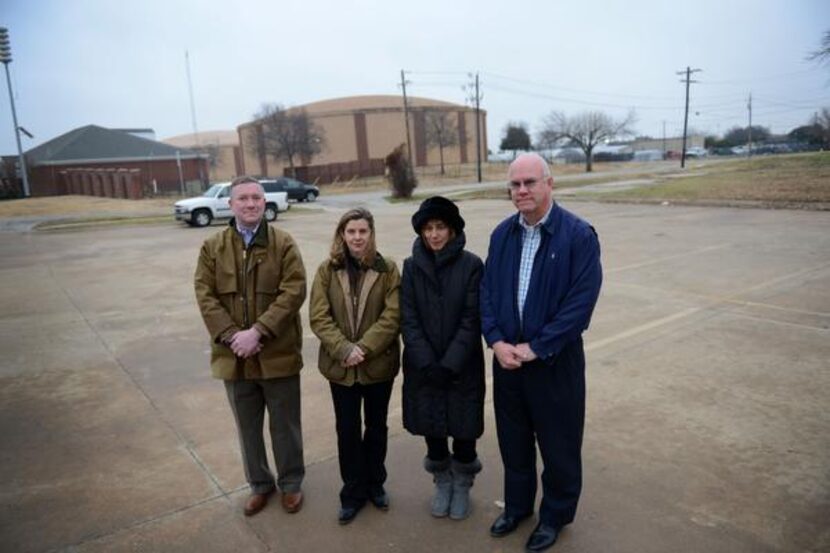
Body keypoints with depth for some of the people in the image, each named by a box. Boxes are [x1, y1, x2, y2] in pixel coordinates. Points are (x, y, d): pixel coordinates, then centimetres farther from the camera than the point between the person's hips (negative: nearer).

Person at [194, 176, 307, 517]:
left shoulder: (283, 244, -4)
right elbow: (205, 296, -4)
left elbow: (293, 292, -13)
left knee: (285, 425, 12)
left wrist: (258, 331, -21)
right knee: (248, 427, 18)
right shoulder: (212, 247, 3)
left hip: (278, 353, -2)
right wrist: (232, 336, -17)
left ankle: (291, 483, 34)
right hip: (234, 355, 2)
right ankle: (259, 484, 38)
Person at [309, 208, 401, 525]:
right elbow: (318, 317, -8)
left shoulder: (387, 269, -5)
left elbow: (393, 315, -11)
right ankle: (353, 492, 29)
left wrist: (364, 348, -20)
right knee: (347, 429, 11)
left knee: (377, 426, 16)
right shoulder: (327, 270, -3)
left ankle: (375, 484, 37)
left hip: (379, 364, 0)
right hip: (341, 366, 0)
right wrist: (344, 349, -20)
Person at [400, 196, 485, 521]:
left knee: (463, 429, 7)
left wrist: (449, 364, -15)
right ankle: (442, 482, 36)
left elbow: (471, 320, -9)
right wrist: (428, 364, -13)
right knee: (432, 428, 12)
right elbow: (408, 320, -4)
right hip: (423, 367, 2)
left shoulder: (471, 265, -7)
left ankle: (462, 486, 33)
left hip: (463, 367, -2)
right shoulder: (412, 266, 0)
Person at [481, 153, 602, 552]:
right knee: (513, 440, 19)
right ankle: (517, 505, 42)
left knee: (558, 444, 13)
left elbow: (581, 302, -18)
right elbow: (486, 293, 4)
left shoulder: (578, 235, -13)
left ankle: (555, 515, 37)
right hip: (507, 357, 5)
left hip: (555, 360, -4)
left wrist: (534, 348, -18)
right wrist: (497, 342, -10)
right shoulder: (501, 234, 3)